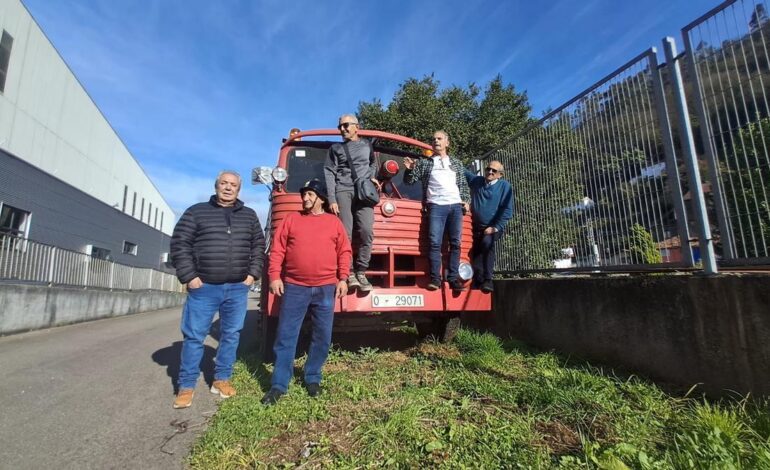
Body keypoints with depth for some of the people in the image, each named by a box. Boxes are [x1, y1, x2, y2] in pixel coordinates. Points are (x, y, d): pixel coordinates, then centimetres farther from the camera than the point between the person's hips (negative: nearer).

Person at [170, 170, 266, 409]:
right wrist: (189, 277, -8)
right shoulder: (196, 212, 2)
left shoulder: (249, 216, 10)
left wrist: (253, 274, 2)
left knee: (231, 335, 10)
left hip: (238, 288, 3)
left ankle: (221, 379, 25)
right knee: (194, 336, 5)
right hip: (204, 287, -2)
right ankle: (186, 386, 19)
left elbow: (258, 246, 12)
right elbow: (179, 244, -1)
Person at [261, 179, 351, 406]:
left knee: (322, 337, 8)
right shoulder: (291, 219, 9)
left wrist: (343, 278, -2)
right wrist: (274, 276, -5)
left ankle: (313, 378, 26)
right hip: (294, 287, 0)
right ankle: (278, 385, 14)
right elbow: (277, 250, 4)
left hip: (326, 289, 1)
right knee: (285, 337, 3)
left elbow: (344, 251, 6)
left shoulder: (334, 222, 9)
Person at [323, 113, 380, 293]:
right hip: (343, 191, -1)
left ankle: (361, 272, -6)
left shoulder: (367, 145, 20)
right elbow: (329, 174, 6)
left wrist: (372, 177, 13)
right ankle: (349, 273, -1)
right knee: (345, 234, -10)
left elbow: (373, 163, 36)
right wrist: (332, 200, -6)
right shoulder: (336, 148, 14)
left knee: (366, 231, -15)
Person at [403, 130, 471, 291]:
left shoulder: (456, 163, 22)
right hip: (436, 206, -2)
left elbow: (464, 184, 23)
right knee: (435, 243, -11)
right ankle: (435, 279, -8)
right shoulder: (424, 162, 16)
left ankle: (453, 278, 3)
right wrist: (410, 169, -6)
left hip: (456, 206, 2)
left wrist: (466, 200, 9)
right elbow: (409, 181, 13)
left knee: (455, 243, -1)